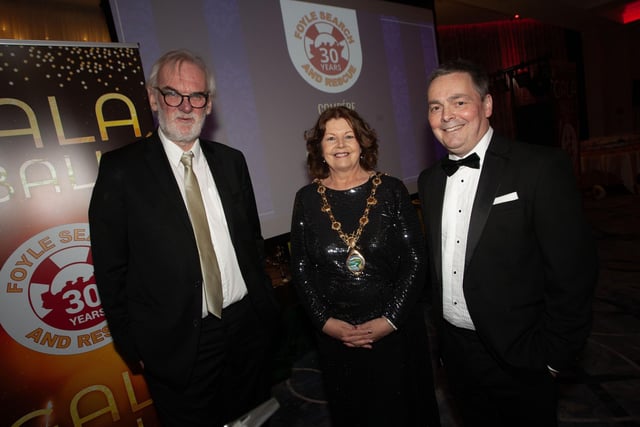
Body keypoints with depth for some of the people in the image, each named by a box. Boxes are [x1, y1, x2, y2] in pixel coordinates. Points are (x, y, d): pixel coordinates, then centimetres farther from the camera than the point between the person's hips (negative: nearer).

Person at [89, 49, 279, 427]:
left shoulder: (232, 161, 3)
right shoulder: (121, 170, -9)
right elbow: (111, 268, -6)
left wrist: (266, 304, 8)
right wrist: (133, 346, -3)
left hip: (250, 325, 4)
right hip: (178, 343, -3)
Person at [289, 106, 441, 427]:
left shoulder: (391, 190, -6)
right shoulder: (306, 199, -2)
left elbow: (415, 260, -7)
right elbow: (300, 269, -1)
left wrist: (390, 320, -13)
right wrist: (325, 321, -9)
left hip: (396, 330, -1)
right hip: (334, 334, 1)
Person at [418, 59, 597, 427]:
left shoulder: (542, 168, -15)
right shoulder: (429, 180, 3)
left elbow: (573, 270, -15)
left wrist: (553, 356, -12)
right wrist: (443, 335, 10)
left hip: (517, 357, -5)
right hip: (454, 351, 5)